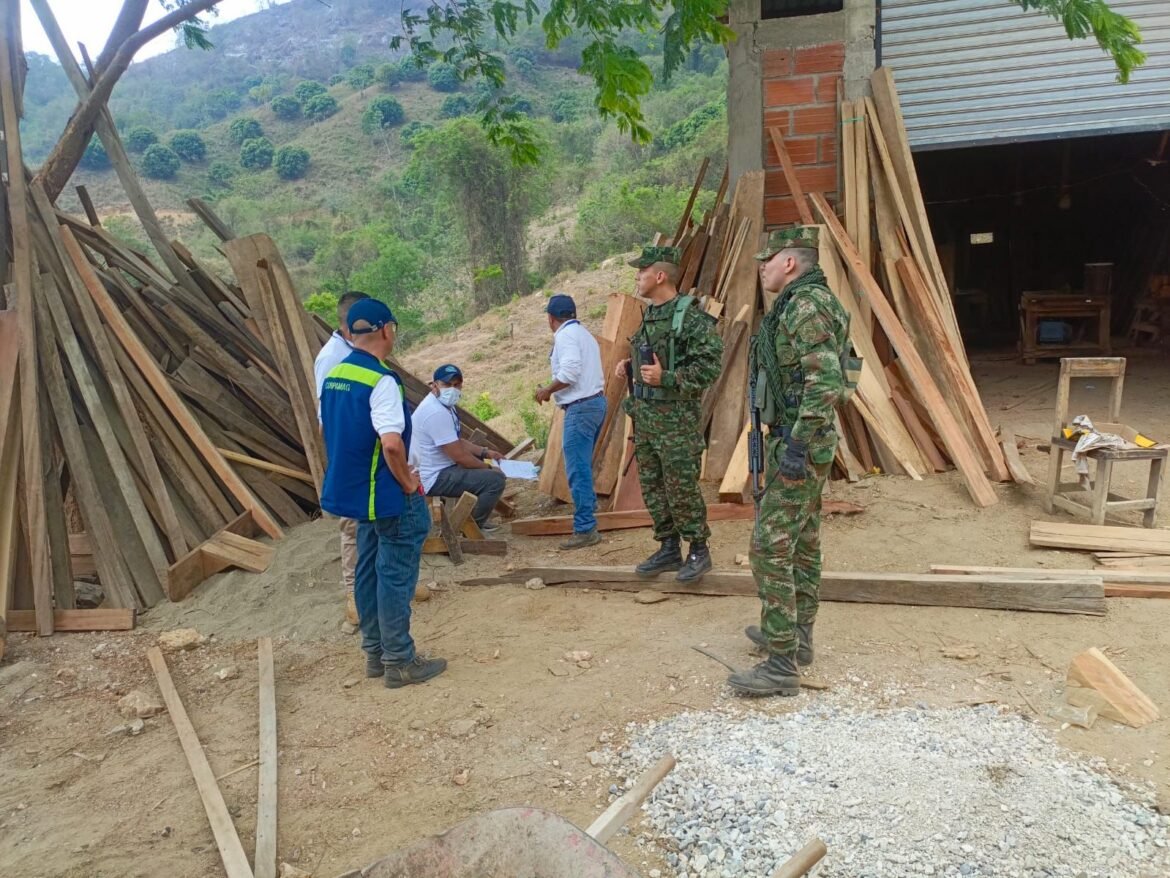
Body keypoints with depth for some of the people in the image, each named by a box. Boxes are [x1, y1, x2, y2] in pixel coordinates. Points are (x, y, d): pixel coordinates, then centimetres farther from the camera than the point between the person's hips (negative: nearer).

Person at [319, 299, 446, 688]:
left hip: (355, 491, 9)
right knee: (395, 576, 1)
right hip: (388, 496, -9)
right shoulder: (381, 380, -21)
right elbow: (391, 443, -31)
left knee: (369, 571, 16)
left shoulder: (333, 375, 6)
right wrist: (408, 482, -16)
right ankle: (399, 662, 10)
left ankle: (375, 653, 27)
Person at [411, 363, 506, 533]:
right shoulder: (437, 413, -25)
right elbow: (459, 456, -24)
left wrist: (485, 452, 9)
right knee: (496, 480, -20)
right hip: (435, 478, -11)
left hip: (437, 469, 11)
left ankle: (473, 519, 28)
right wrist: (488, 468, -9)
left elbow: (456, 442, 19)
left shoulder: (442, 404, 8)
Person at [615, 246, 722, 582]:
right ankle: (668, 548, 23)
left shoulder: (691, 316, -13)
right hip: (644, 415, 9)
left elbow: (710, 365, -18)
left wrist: (666, 378, -23)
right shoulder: (648, 316, 14)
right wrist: (630, 365, 9)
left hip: (676, 418, -9)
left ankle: (698, 550, 13)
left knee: (682, 489, -3)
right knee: (652, 487, 12)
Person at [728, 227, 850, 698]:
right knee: (803, 542, 17)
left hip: (799, 444, -11)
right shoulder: (800, 304, 15)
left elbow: (826, 382, -27)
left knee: (771, 547, -10)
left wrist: (796, 445, -27)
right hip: (802, 440, 11)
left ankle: (782, 665, -5)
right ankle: (797, 636, 30)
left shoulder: (806, 306, -18)